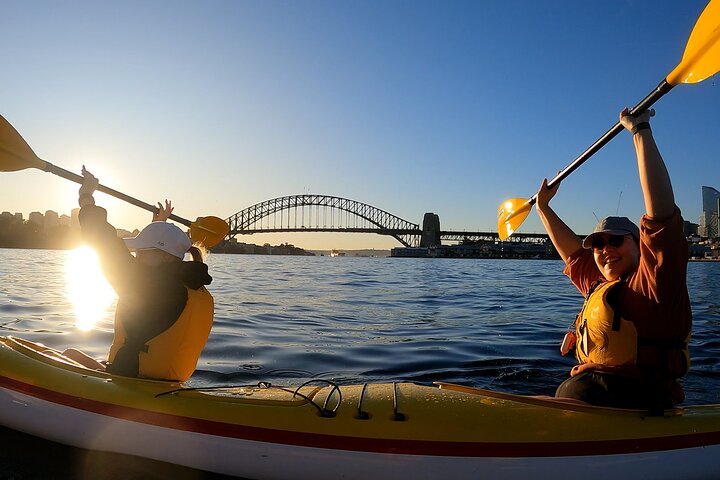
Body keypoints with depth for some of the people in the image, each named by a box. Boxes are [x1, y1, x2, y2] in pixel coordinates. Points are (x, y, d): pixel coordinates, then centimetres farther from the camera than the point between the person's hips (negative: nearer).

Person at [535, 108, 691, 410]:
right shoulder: (598, 285, 21)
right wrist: (543, 207, 44)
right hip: (580, 392, 8)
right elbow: (573, 250, 37)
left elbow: (662, 211, -13)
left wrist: (640, 131, -10)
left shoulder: (654, 278, -2)